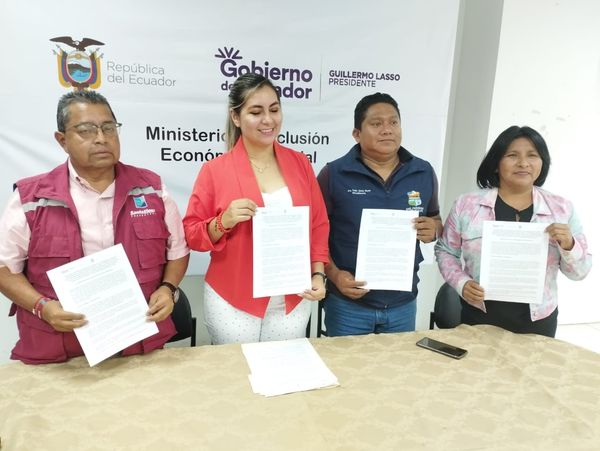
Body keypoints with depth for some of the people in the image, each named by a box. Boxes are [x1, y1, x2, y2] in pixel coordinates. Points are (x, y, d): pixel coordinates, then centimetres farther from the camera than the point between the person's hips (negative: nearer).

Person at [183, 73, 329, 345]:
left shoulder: (300, 164, 3)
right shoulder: (214, 170, -6)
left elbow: (319, 226, 7)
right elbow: (191, 234, -3)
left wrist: (318, 274, -1)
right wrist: (223, 222, -21)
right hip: (233, 305, -2)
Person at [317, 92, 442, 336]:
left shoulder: (424, 173, 1)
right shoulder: (334, 174, -9)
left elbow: (435, 219, 14)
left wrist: (433, 230, -9)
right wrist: (335, 274, -17)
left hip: (403, 303, 3)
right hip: (348, 303, -3)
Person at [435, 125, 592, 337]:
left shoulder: (562, 208, 0)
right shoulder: (467, 205, -4)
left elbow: (579, 271, 4)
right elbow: (445, 251, 6)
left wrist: (569, 245, -15)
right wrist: (461, 283, -10)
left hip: (537, 323, 1)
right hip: (479, 319, -1)